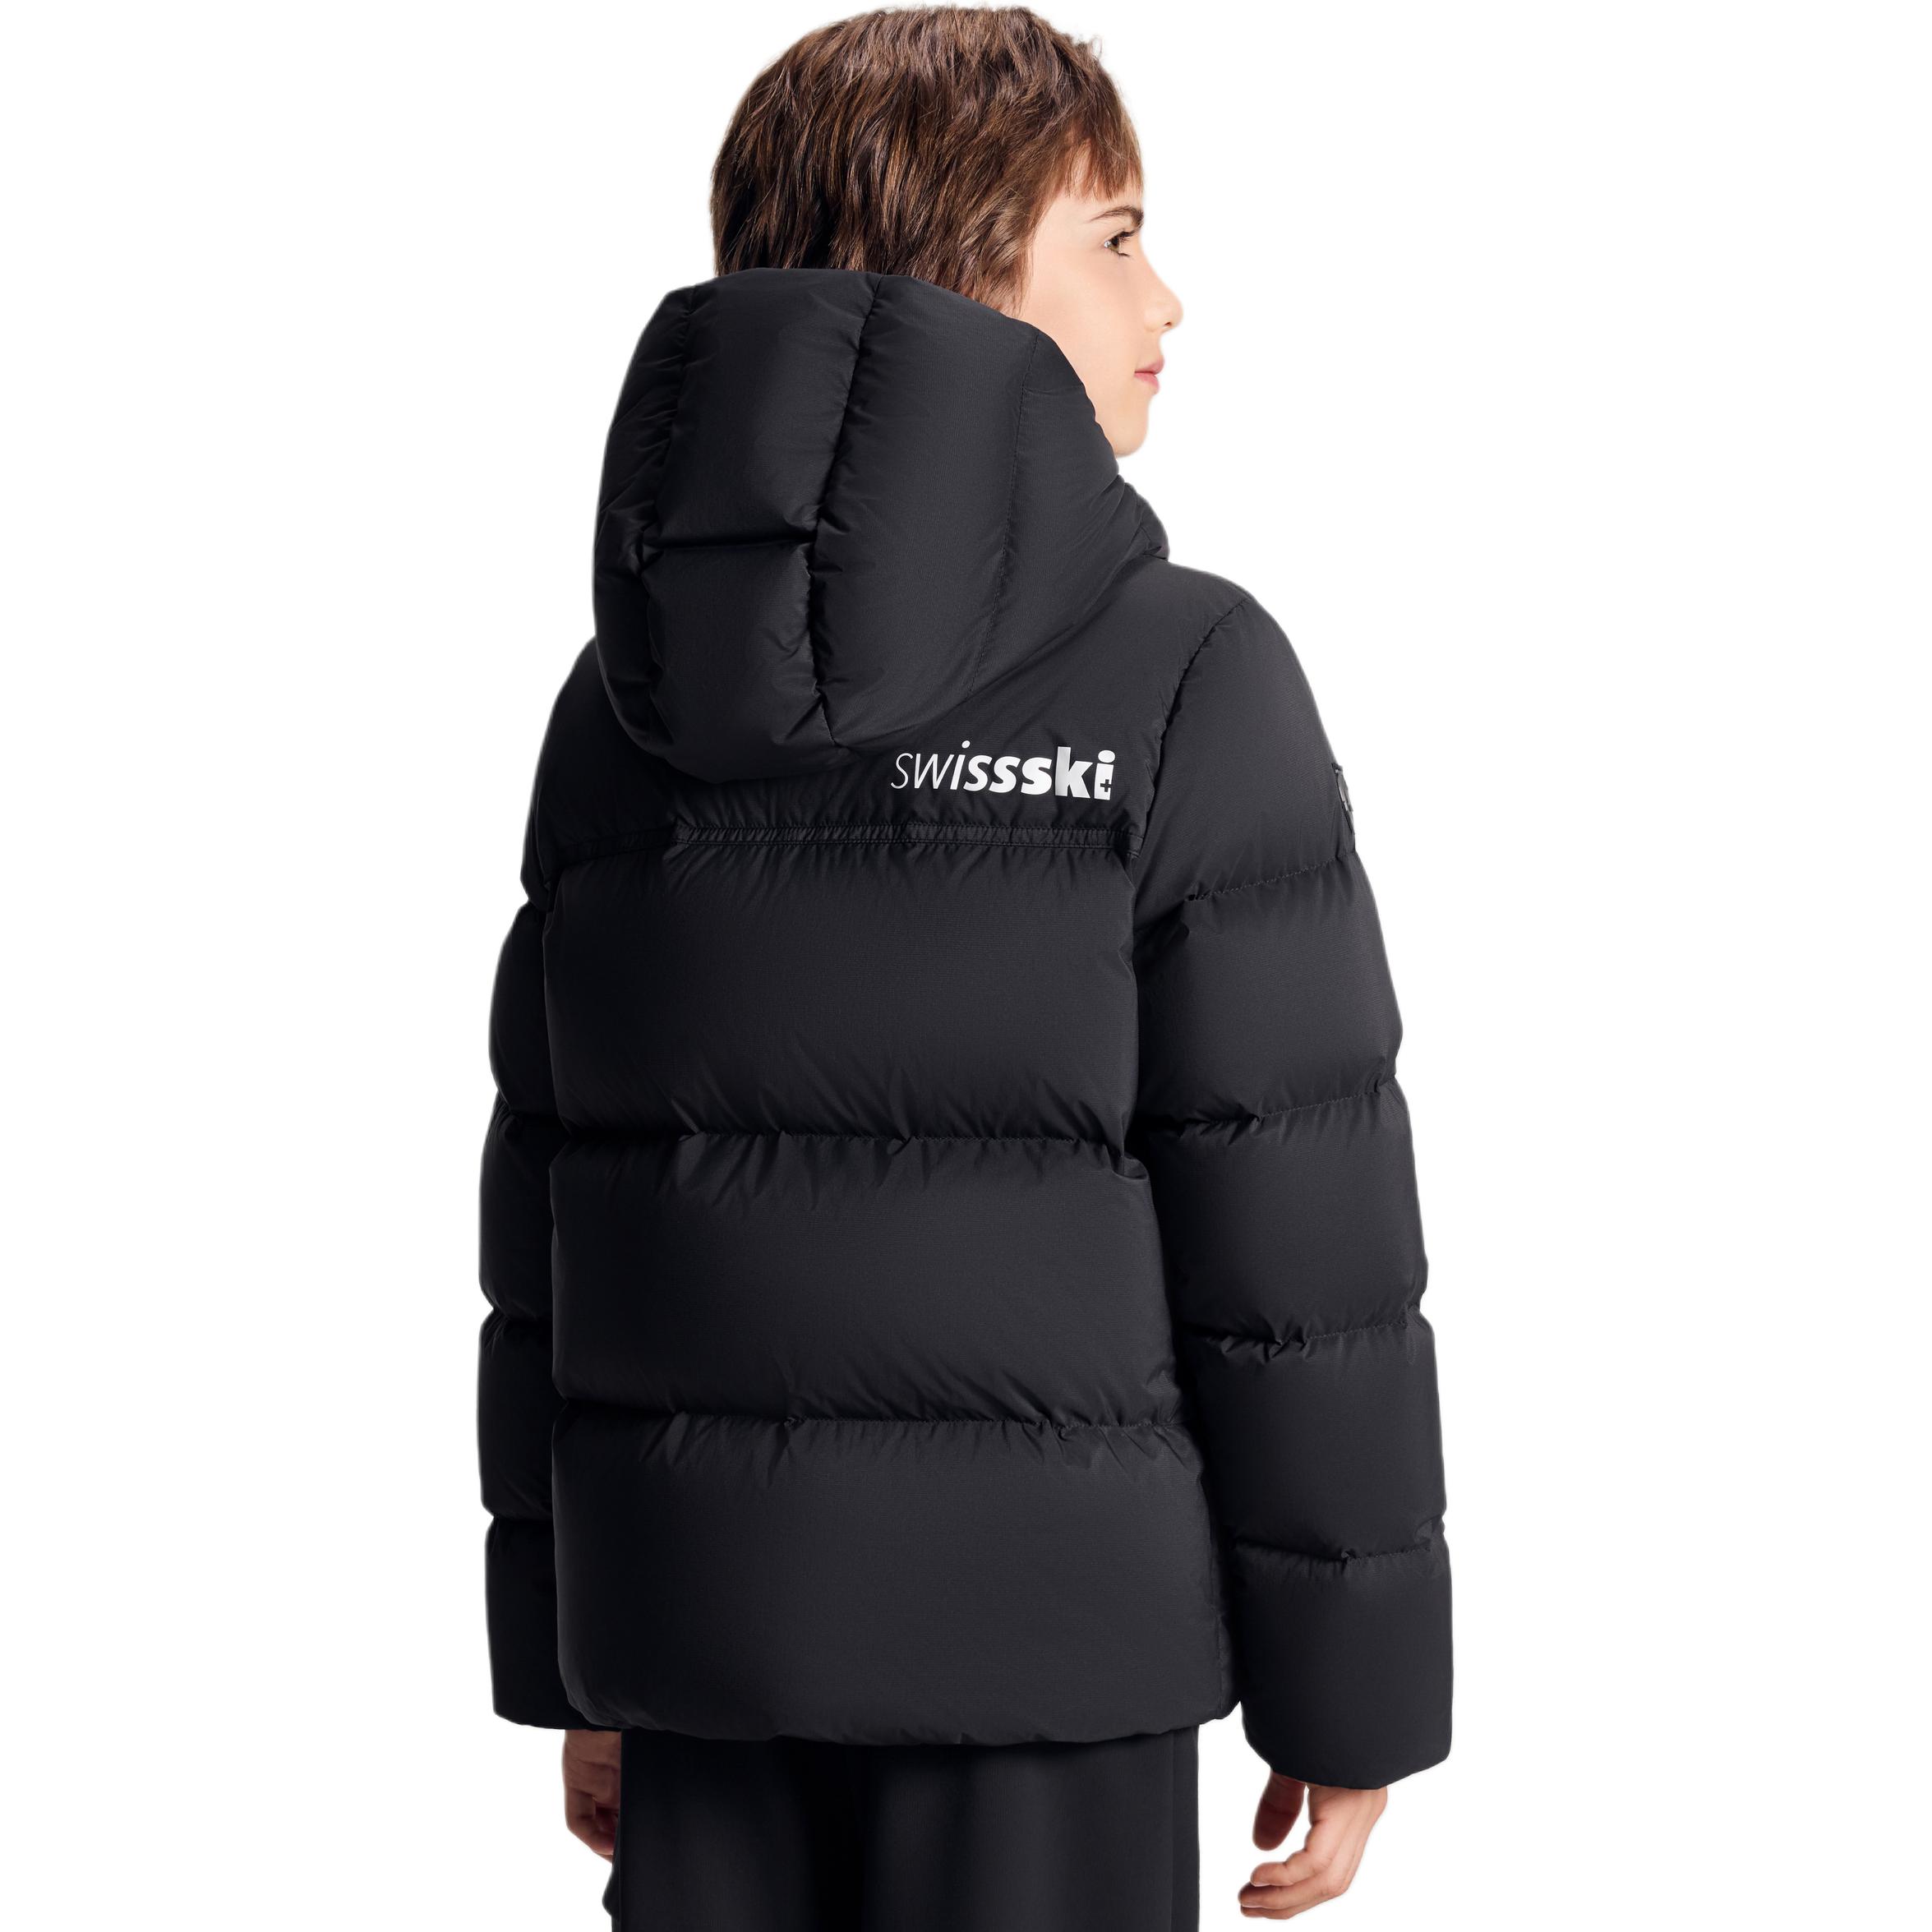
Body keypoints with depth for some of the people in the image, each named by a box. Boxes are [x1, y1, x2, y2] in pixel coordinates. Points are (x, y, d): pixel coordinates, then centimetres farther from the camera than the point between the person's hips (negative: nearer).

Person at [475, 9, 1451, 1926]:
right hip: (1038, 1628, -5)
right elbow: (1291, 1227, -12)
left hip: (706, 1623, 5)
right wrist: (1350, 1682, -4)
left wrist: (568, 1657, 14)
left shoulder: (621, 697, 5)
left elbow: (552, 1196, 7)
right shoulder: (1180, 684, -11)